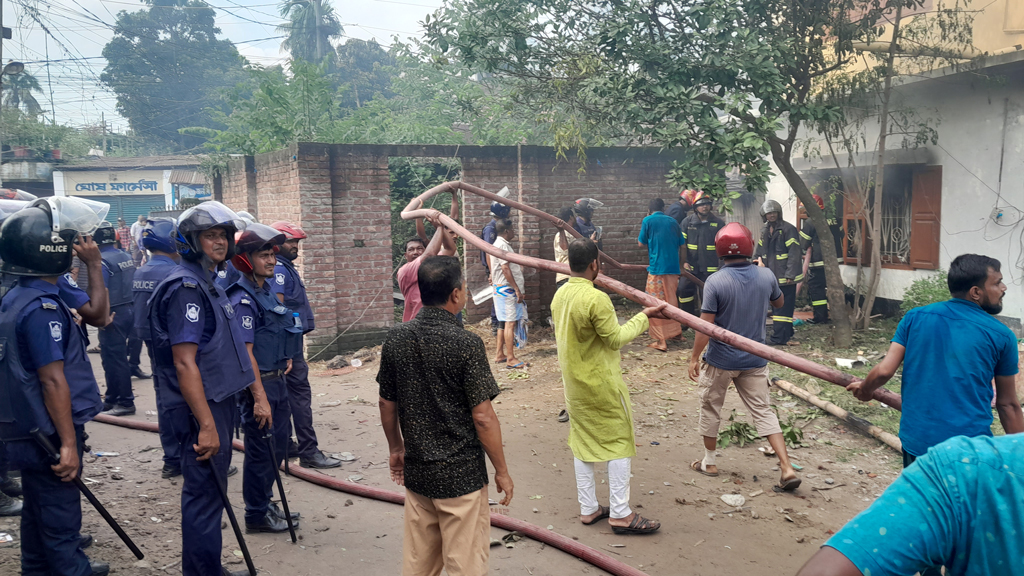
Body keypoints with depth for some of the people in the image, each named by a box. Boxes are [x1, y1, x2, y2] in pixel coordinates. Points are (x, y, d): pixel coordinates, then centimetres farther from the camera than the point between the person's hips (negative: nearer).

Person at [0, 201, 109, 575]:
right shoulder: (43, 307, -22)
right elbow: (53, 380, -23)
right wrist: (68, 442, -21)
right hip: (49, 435, -10)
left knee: (40, 509, 21)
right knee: (60, 516, 1)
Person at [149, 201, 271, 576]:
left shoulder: (212, 285, 13)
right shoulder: (186, 287, -17)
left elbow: (237, 348, 17)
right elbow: (185, 364, -22)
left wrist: (259, 395, 16)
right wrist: (206, 426, -24)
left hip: (222, 401, 10)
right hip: (201, 408, -10)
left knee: (209, 490, 18)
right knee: (205, 493, -1)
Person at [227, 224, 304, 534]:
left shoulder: (266, 290, 9)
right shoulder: (244, 300, -19)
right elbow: (246, 353, -21)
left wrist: (285, 359, 17)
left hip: (276, 380, 9)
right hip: (259, 383, -9)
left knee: (278, 445, 18)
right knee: (261, 450, 4)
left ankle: (266, 504, 34)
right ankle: (256, 515, 19)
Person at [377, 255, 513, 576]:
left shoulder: (396, 339, -2)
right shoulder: (465, 344, -18)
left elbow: (386, 403, 7)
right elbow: (483, 418, -17)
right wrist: (502, 471, -5)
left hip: (416, 471, 6)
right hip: (461, 474, -5)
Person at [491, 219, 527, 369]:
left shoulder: (501, 244, 17)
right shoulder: (502, 245, -16)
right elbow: (505, 269, -21)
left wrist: (519, 284, 25)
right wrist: (517, 289, -21)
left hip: (503, 289, 11)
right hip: (506, 289, -11)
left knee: (503, 322, 14)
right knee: (510, 322, -11)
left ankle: (499, 355, 20)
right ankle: (511, 359, -11)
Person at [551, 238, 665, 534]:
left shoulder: (559, 295, 1)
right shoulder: (597, 299, -24)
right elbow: (616, 339, -18)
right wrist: (643, 317, -7)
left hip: (573, 382, 8)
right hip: (601, 384, -8)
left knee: (582, 442, 15)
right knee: (620, 441, 4)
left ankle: (588, 508, 23)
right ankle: (620, 513, 7)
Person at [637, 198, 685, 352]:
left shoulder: (648, 220, -4)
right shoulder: (672, 221, 11)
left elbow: (641, 244, 3)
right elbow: (682, 247, 13)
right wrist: (680, 265, 22)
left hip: (656, 268, -6)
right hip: (673, 268, 6)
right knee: (671, 301, 22)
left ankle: (661, 341, -4)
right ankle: (676, 332, 32)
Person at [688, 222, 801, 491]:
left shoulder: (715, 281, -19)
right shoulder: (766, 276, -6)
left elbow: (705, 325, -19)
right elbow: (779, 303, 15)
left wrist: (694, 357, -8)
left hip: (720, 360, -3)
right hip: (754, 360, 3)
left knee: (710, 409, 16)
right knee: (763, 411, 10)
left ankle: (709, 462, 29)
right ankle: (787, 468, 4)